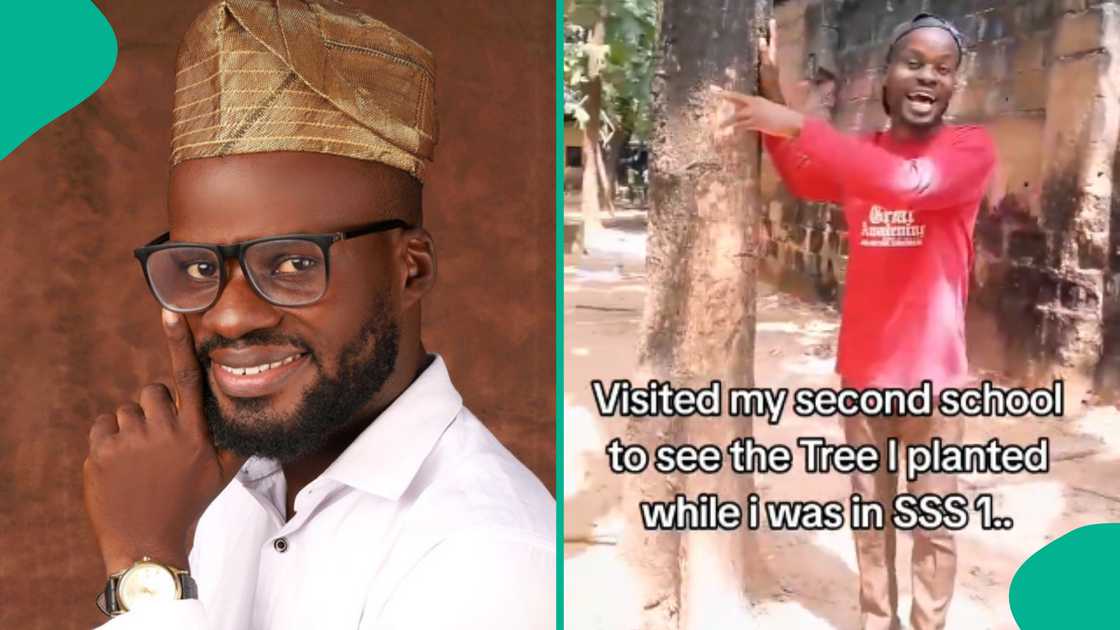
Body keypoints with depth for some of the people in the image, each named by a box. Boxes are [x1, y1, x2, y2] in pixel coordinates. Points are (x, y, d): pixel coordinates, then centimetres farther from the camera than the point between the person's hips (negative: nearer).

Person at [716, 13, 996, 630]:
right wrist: (772, 100, 1)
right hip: (863, 365, 4)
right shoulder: (859, 153, 7)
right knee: (871, 510, 16)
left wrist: (798, 124, -33)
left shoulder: (971, 148, -10)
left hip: (932, 370, -4)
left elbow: (909, 183, -29)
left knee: (933, 521, 8)